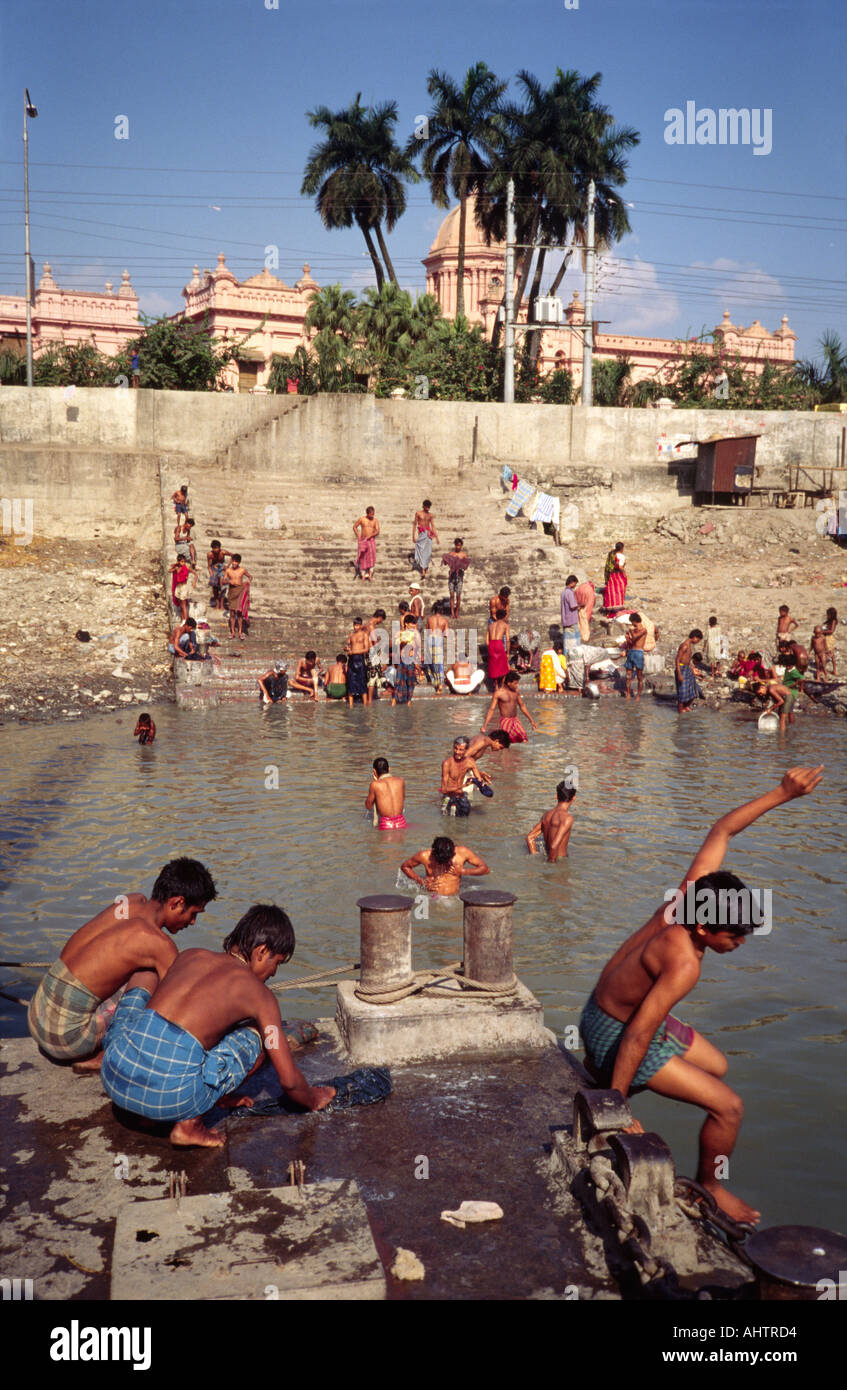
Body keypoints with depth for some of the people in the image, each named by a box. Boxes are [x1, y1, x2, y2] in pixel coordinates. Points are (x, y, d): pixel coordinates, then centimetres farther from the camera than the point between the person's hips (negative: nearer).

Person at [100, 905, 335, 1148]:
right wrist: (313, 1101, 36)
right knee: (256, 1036, 20)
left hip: (114, 1075, 4)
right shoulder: (257, 992, 9)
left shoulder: (191, 955, 22)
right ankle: (189, 1124, 6)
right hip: (171, 1096, -4)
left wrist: (221, 1096, 51)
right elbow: (289, 1080, 11)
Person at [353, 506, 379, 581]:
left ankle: (370, 575, -12)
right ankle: (363, 575, 10)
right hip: (363, 541, 0)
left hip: (371, 540, 0)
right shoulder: (362, 519, -1)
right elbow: (354, 526, 9)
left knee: (371, 557, -12)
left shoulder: (375, 520, 2)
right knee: (363, 558, 0)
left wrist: (370, 535, -20)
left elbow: (377, 532, -4)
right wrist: (358, 536, -2)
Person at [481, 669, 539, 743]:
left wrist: (531, 720, 22)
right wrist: (484, 726, -17)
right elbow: (491, 709, -11)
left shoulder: (516, 691, 7)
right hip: (505, 721, -5)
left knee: (525, 742, -5)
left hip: (516, 720, 6)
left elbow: (522, 706, 19)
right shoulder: (498, 693, -9)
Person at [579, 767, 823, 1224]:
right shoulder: (684, 963, -36)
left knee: (716, 1065, 25)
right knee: (728, 1106, -9)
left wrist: (782, 794, -4)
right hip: (613, 1033, -9)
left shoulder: (692, 894, -16)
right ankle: (710, 1188, 17)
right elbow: (638, 1037, -33)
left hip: (616, 1011, 9)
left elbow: (721, 831, -4)